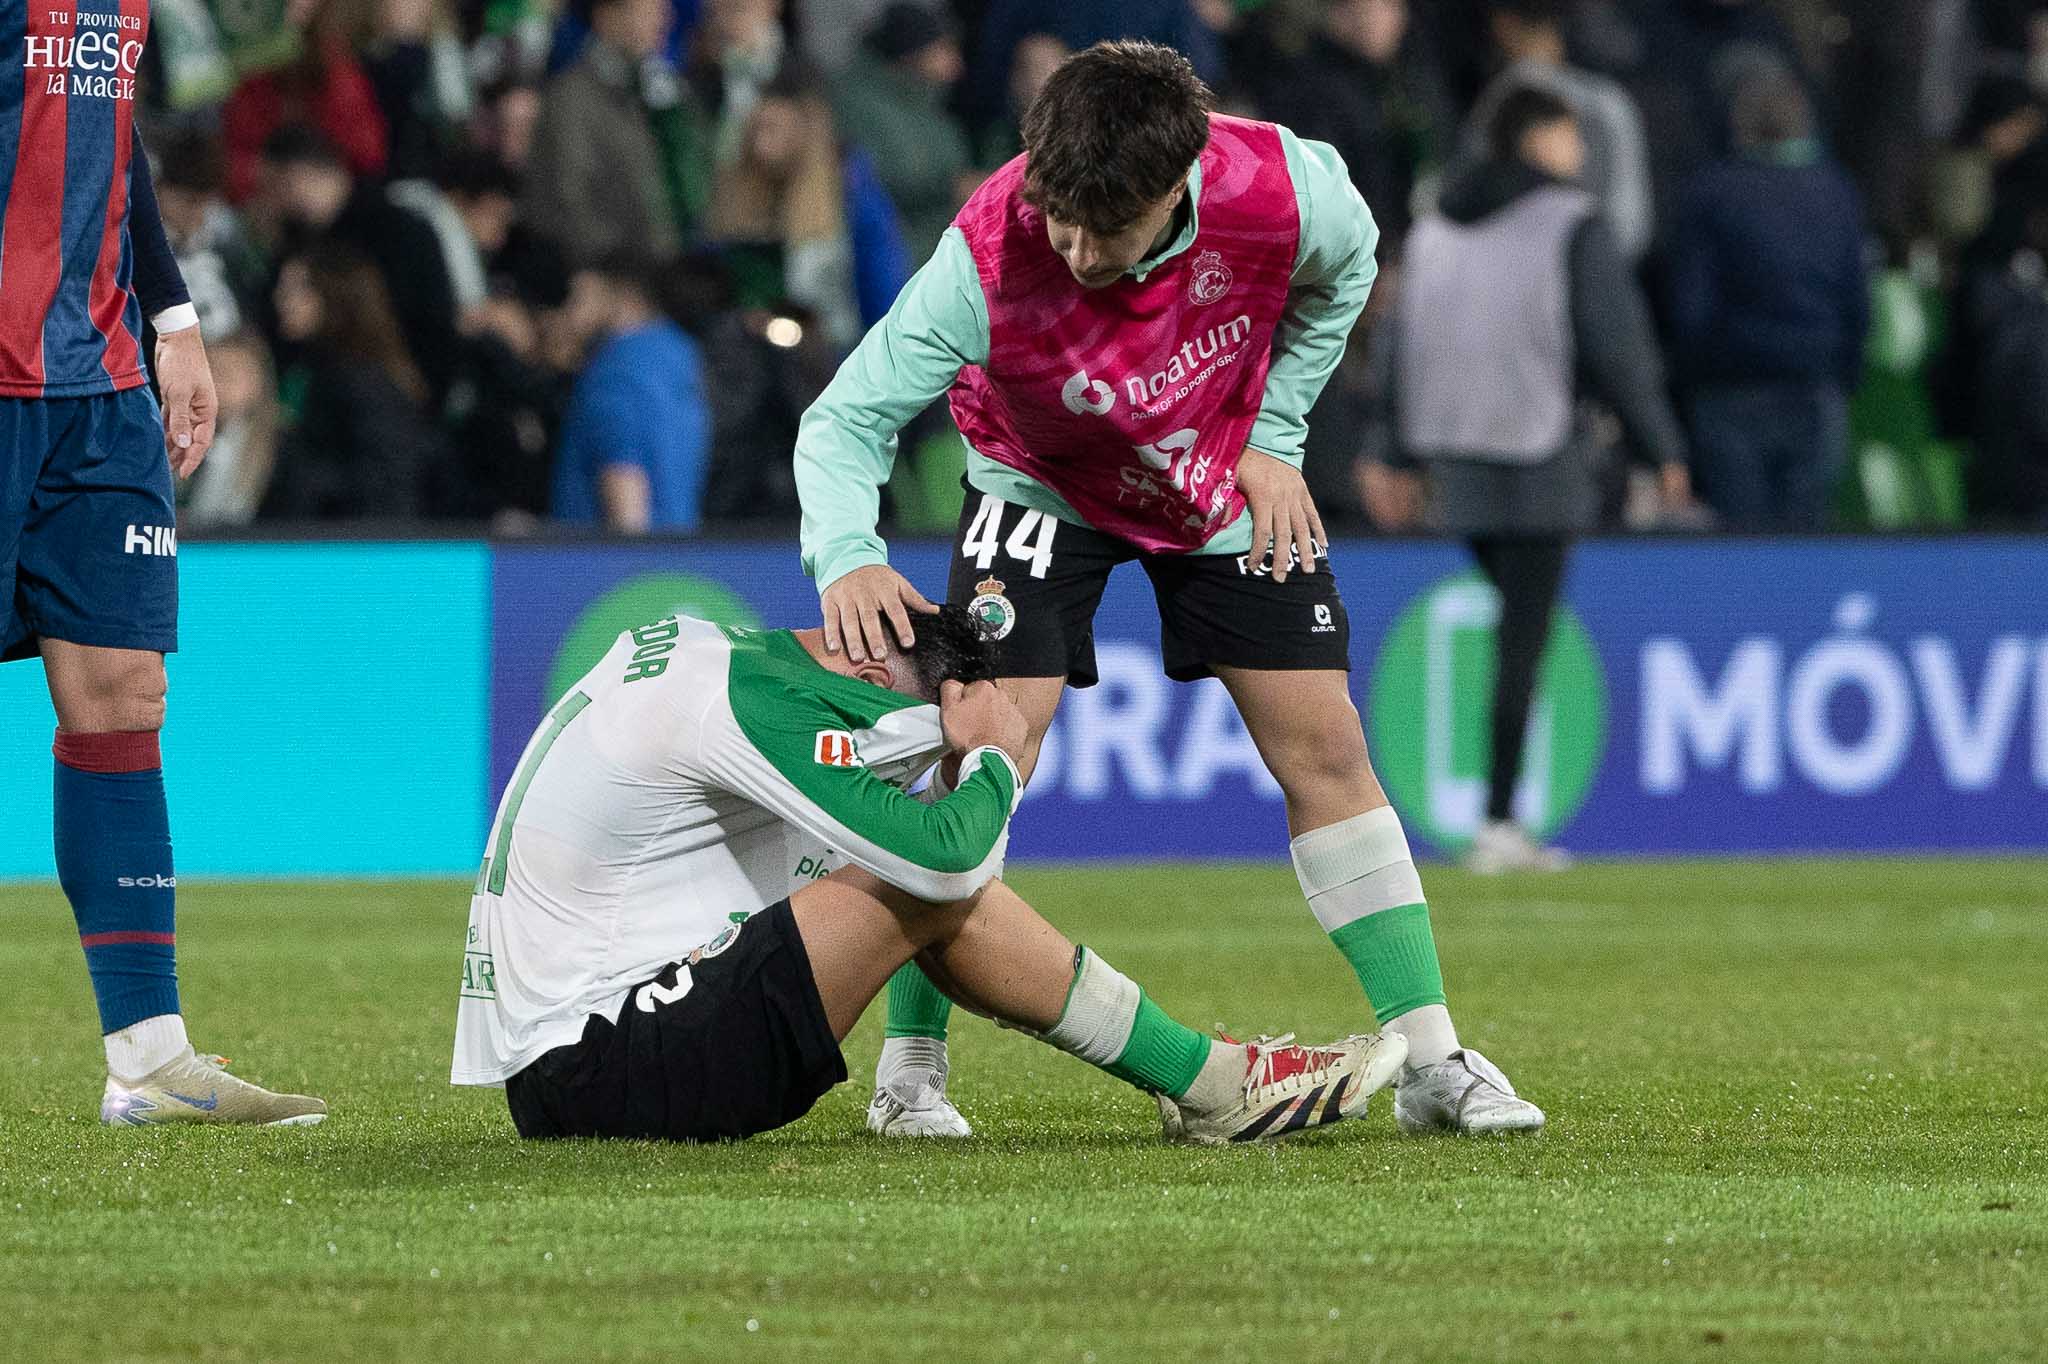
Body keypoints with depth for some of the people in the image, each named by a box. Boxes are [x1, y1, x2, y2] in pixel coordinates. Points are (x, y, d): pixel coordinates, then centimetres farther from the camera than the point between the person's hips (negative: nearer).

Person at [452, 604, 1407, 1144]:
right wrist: (993, 755, -2)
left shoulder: (697, 646, 10)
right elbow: (945, 854, -23)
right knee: (929, 891, -14)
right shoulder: (752, 705, -19)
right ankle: (1215, 1086, -2)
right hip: (586, 1078, -10)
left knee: (931, 884, 10)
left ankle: (1207, 1076, 12)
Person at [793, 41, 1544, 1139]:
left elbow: (1344, 267, -6)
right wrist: (847, 559, -52)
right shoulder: (988, 257, -39)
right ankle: (910, 1069, -4)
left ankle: (1431, 1061, 8)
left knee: (1324, 749, 0)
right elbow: (845, 421, -33)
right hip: (1043, 482, -2)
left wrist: (1273, 436, -7)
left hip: (1224, 481, 2)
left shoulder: (1284, 189, -33)